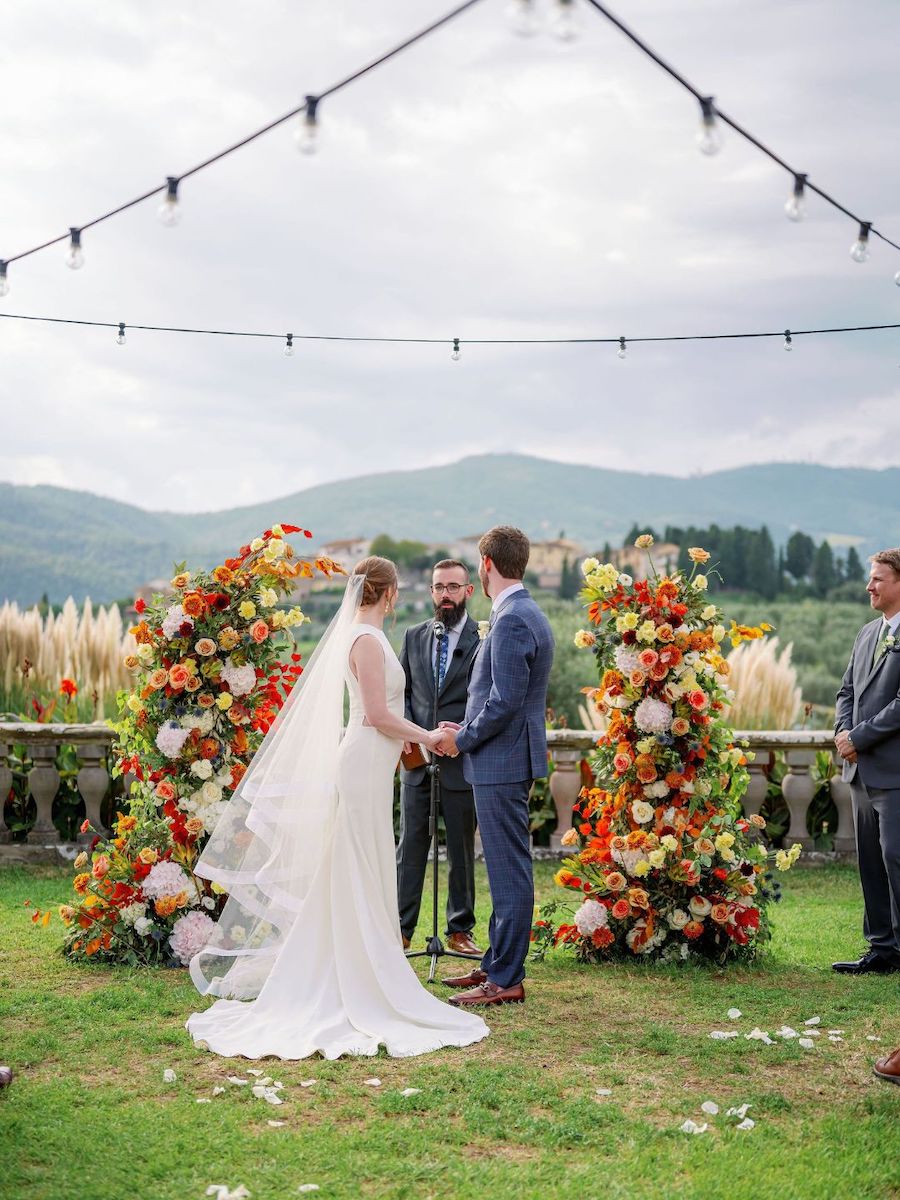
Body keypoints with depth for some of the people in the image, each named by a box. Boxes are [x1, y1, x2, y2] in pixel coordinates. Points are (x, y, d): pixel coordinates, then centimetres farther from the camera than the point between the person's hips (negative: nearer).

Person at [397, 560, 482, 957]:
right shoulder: (413, 637, 11)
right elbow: (401, 693, 14)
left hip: (461, 761, -3)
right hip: (416, 760, 3)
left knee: (461, 850, 8)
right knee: (410, 848, 6)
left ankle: (459, 930, 19)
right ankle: (401, 928, 13)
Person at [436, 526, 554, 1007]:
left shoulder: (512, 621, -18)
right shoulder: (528, 615, 15)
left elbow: (505, 702, -23)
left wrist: (461, 739, -10)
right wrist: (467, 731, 15)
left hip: (501, 764, -11)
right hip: (506, 760, 11)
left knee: (510, 871, -4)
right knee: (505, 870, 16)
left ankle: (506, 980, 3)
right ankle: (497, 964, 25)